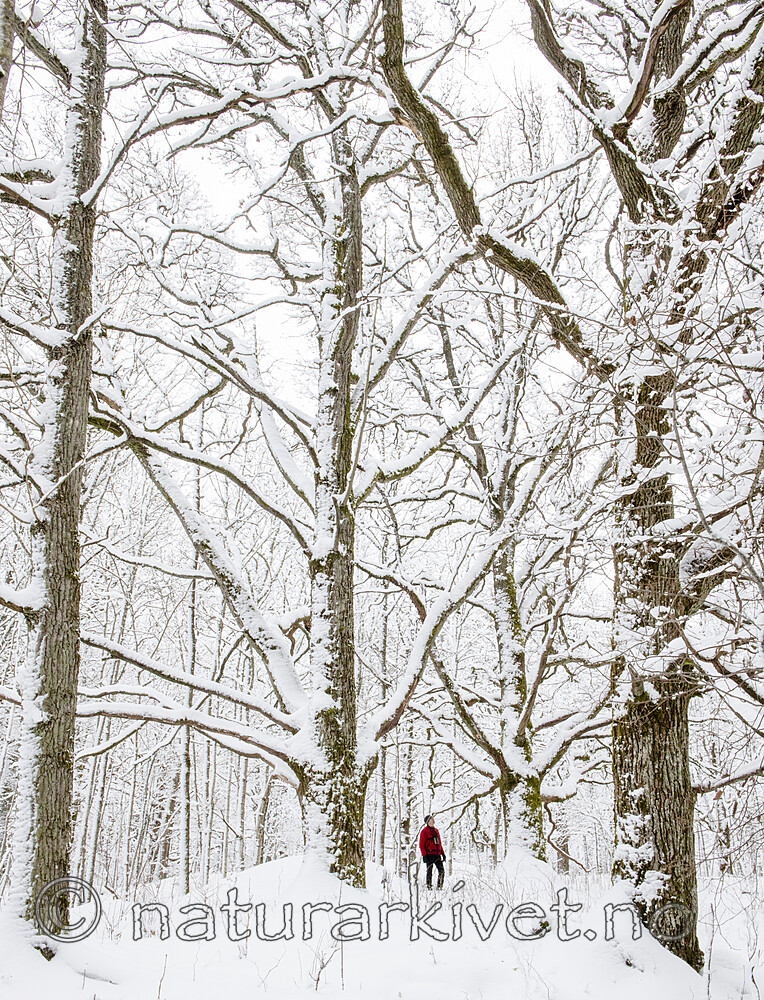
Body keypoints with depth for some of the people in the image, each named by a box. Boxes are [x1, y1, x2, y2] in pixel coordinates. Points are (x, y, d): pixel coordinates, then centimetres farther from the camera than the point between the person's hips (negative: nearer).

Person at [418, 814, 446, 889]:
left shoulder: (436, 830, 19)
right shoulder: (424, 831, -1)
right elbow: (421, 844, -5)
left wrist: (443, 853, 17)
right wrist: (424, 855, -13)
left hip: (437, 854, 6)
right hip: (429, 854, -6)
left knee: (442, 871, -2)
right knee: (429, 871, -2)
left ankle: (440, 886, 7)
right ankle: (429, 886, 7)